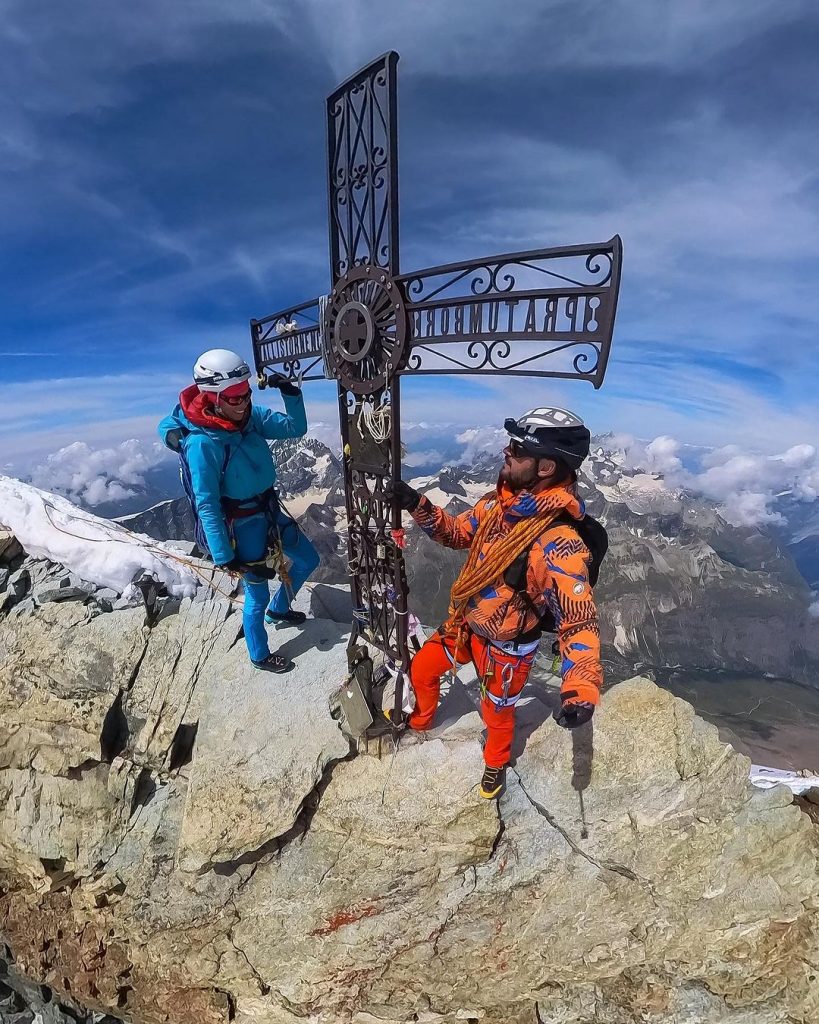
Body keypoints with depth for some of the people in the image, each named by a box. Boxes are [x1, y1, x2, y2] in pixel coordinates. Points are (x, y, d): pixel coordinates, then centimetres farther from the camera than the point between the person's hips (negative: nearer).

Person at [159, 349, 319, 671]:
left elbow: (296, 429, 1)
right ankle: (260, 656, 35)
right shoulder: (201, 443, -25)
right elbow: (206, 505, -22)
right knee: (257, 593, 8)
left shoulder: (250, 416, -6)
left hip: (269, 509, 8)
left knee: (308, 560, 20)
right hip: (241, 525, -7)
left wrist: (290, 393, -16)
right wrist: (223, 556, -19)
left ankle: (278, 609, 47)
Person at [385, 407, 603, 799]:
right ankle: (420, 720, 57)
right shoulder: (499, 501, -11)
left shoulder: (558, 544, -34)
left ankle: (496, 763, 56)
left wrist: (581, 689, -46)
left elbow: (579, 621, -33)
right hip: (464, 625, 6)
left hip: (506, 648, -6)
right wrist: (418, 506, -11)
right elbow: (457, 532, 3)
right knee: (420, 669, 24)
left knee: (497, 714, 21)